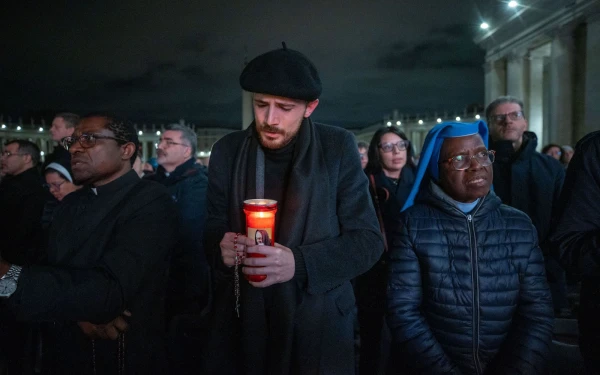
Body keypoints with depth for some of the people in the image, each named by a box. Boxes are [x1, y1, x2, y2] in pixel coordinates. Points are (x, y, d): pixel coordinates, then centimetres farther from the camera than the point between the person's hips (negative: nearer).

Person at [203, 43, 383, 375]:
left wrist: (299, 263, -25)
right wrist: (221, 246, -18)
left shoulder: (338, 148, -9)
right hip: (241, 317, 2)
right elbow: (214, 226, 6)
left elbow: (368, 239, -9)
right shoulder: (227, 150, -1)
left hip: (317, 318, -2)